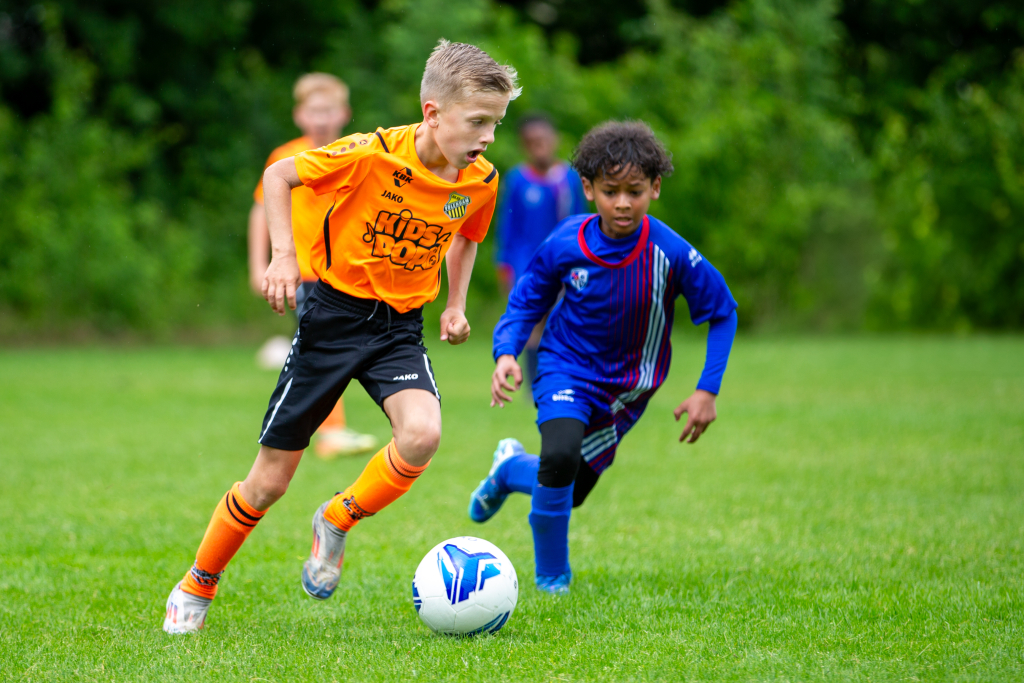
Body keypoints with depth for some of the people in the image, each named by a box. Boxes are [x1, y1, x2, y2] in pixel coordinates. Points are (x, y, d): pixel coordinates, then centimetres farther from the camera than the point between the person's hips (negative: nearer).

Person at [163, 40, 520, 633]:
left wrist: (456, 305, 8)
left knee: (423, 434, -28)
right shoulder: (373, 154, -21)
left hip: (401, 327, 3)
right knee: (270, 481, 1)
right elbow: (278, 175, -11)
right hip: (334, 313, -3)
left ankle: (337, 521, 1)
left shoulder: (481, 181, -6)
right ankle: (198, 587, 24)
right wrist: (283, 254, -20)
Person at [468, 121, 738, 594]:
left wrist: (707, 390, -13)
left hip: (627, 386, 2)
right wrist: (506, 354, -20)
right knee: (561, 456, -30)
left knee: (570, 492, 10)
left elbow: (722, 313, -8)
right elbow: (527, 302, -2)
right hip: (567, 367, -2)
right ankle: (551, 575, -5)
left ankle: (513, 468, 46)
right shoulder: (566, 244, -19)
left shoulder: (671, 253, -21)